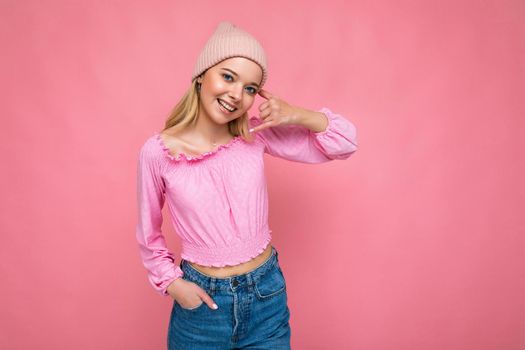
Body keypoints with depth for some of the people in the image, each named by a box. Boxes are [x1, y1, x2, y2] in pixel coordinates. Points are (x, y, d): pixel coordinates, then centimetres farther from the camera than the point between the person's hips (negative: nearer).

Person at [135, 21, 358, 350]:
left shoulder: (256, 135, -7)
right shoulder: (158, 152, -12)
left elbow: (345, 143, -4)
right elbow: (149, 234, 2)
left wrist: (299, 115, -18)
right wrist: (171, 281, -8)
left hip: (268, 295, 2)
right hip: (202, 301, -1)